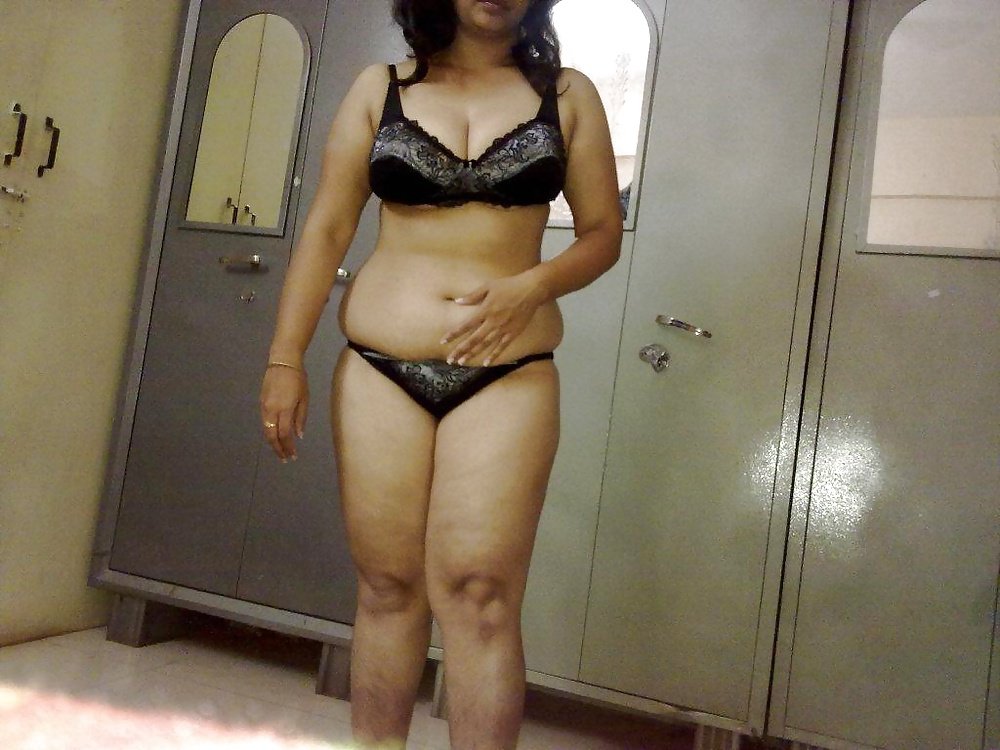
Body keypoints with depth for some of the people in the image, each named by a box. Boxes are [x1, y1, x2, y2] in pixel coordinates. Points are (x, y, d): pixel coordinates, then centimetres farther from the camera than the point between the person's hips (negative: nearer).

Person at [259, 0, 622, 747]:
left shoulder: (568, 95, 9)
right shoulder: (380, 88, 10)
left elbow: (603, 233, 8)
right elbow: (327, 230, 7)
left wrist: (531, 286, -12)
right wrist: (286, 358, 1)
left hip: (509, 377, -1)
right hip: (379, 368, 1)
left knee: (479, 592, -8)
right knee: (388, 586, 5)